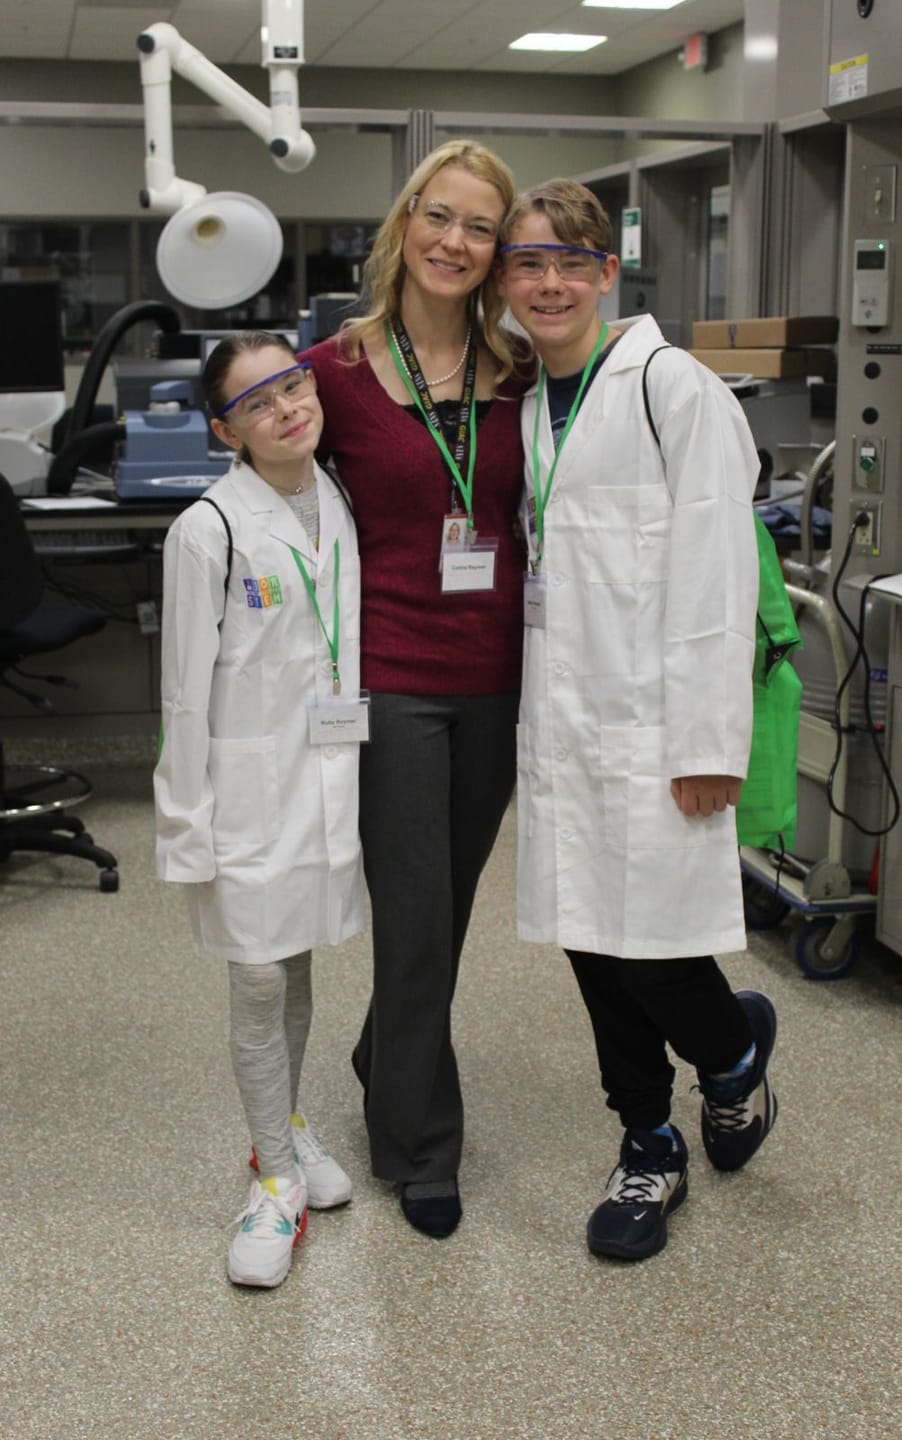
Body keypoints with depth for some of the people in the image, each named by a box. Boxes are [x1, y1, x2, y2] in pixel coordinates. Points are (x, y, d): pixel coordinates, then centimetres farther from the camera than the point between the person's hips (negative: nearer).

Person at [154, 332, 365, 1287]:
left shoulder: (343, 509, 5)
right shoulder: (210, 531, -12)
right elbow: (187, 691, -10)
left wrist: (374, 771, 12)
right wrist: (190, 827, -11)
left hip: (331, 772, 5)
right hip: (250, 785, -5)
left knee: (298, 966, 18)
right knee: (257, 979, 2)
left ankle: (284, 1125, 38)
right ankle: (278, 1174, 17)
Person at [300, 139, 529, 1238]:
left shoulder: (514, 375, 3)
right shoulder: (339, 369, -8)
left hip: (494, 680, 4)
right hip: (390, 677, -4)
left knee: (450, 903, 18)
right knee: (415, 921, 2)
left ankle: (387, 1062, 45)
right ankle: (419, 1147, 21)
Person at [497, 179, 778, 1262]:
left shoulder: (672, 387, -9)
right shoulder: (528, 400, 12)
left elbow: (714, 572, -13)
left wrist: (709, 741, -16)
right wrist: (540, 705, 12)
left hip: (648, 716, -6)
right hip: (559, 713, 7)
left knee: (648, 955, -4)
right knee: (590, 940, 11)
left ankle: (735, 1052, 30)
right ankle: (649, 1151, 28)